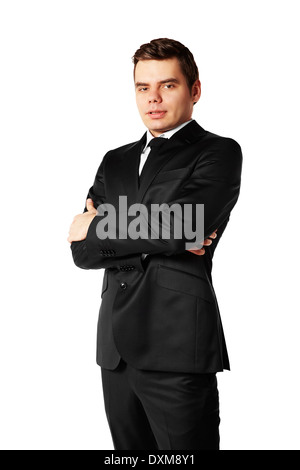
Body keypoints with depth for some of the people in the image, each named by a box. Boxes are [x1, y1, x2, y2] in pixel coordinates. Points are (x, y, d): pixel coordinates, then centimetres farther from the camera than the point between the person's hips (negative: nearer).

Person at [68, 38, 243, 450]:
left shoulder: (219, 153, -1)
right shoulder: (116, 161, 15)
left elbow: (175, 227, -17)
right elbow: (81, 250, 4)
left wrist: (98, 228, -2)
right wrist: (165, 241, -9)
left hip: (178, 351, -5)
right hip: (117, 348, 6)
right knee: (129, 448, 16)